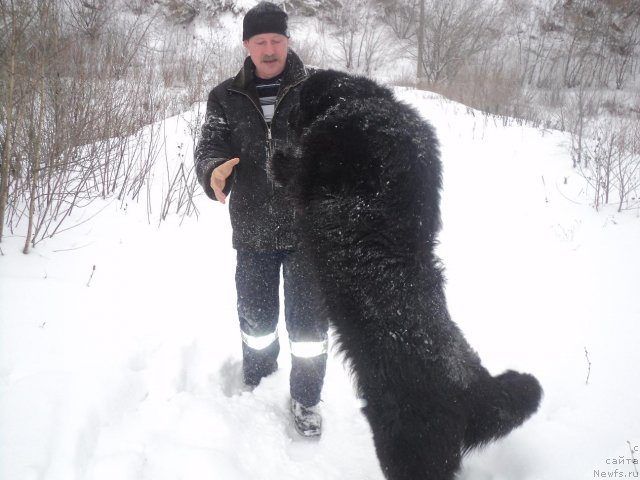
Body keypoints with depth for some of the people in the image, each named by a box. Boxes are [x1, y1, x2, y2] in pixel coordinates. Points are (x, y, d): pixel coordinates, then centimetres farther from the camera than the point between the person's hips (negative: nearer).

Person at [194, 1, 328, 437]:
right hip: (253, 230, 2)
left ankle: (306, 398, 27)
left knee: (308, 319, 5)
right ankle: (257, 379, 45)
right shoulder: (226, 97, 4)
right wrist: (213, 170, -21)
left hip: (308, 227, -2)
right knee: (255, 315, 17)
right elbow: (209, 146, 2)